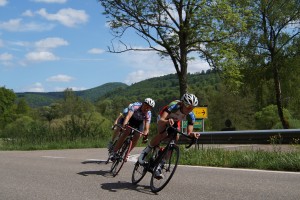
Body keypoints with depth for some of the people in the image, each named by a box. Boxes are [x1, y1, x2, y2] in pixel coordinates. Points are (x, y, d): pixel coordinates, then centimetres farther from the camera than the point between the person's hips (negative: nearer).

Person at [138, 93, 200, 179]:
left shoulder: (191, 116, -27)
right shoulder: (174, 106, -39)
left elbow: (189, 133, -28)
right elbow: (160, 120, -48)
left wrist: (192, 134, -52)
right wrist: (167, 122, -71)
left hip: (174, 123, 4)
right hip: (163, 120, -4)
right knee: (162, 134, -34)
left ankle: (158, 166, -2)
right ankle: (145, 152, -13)